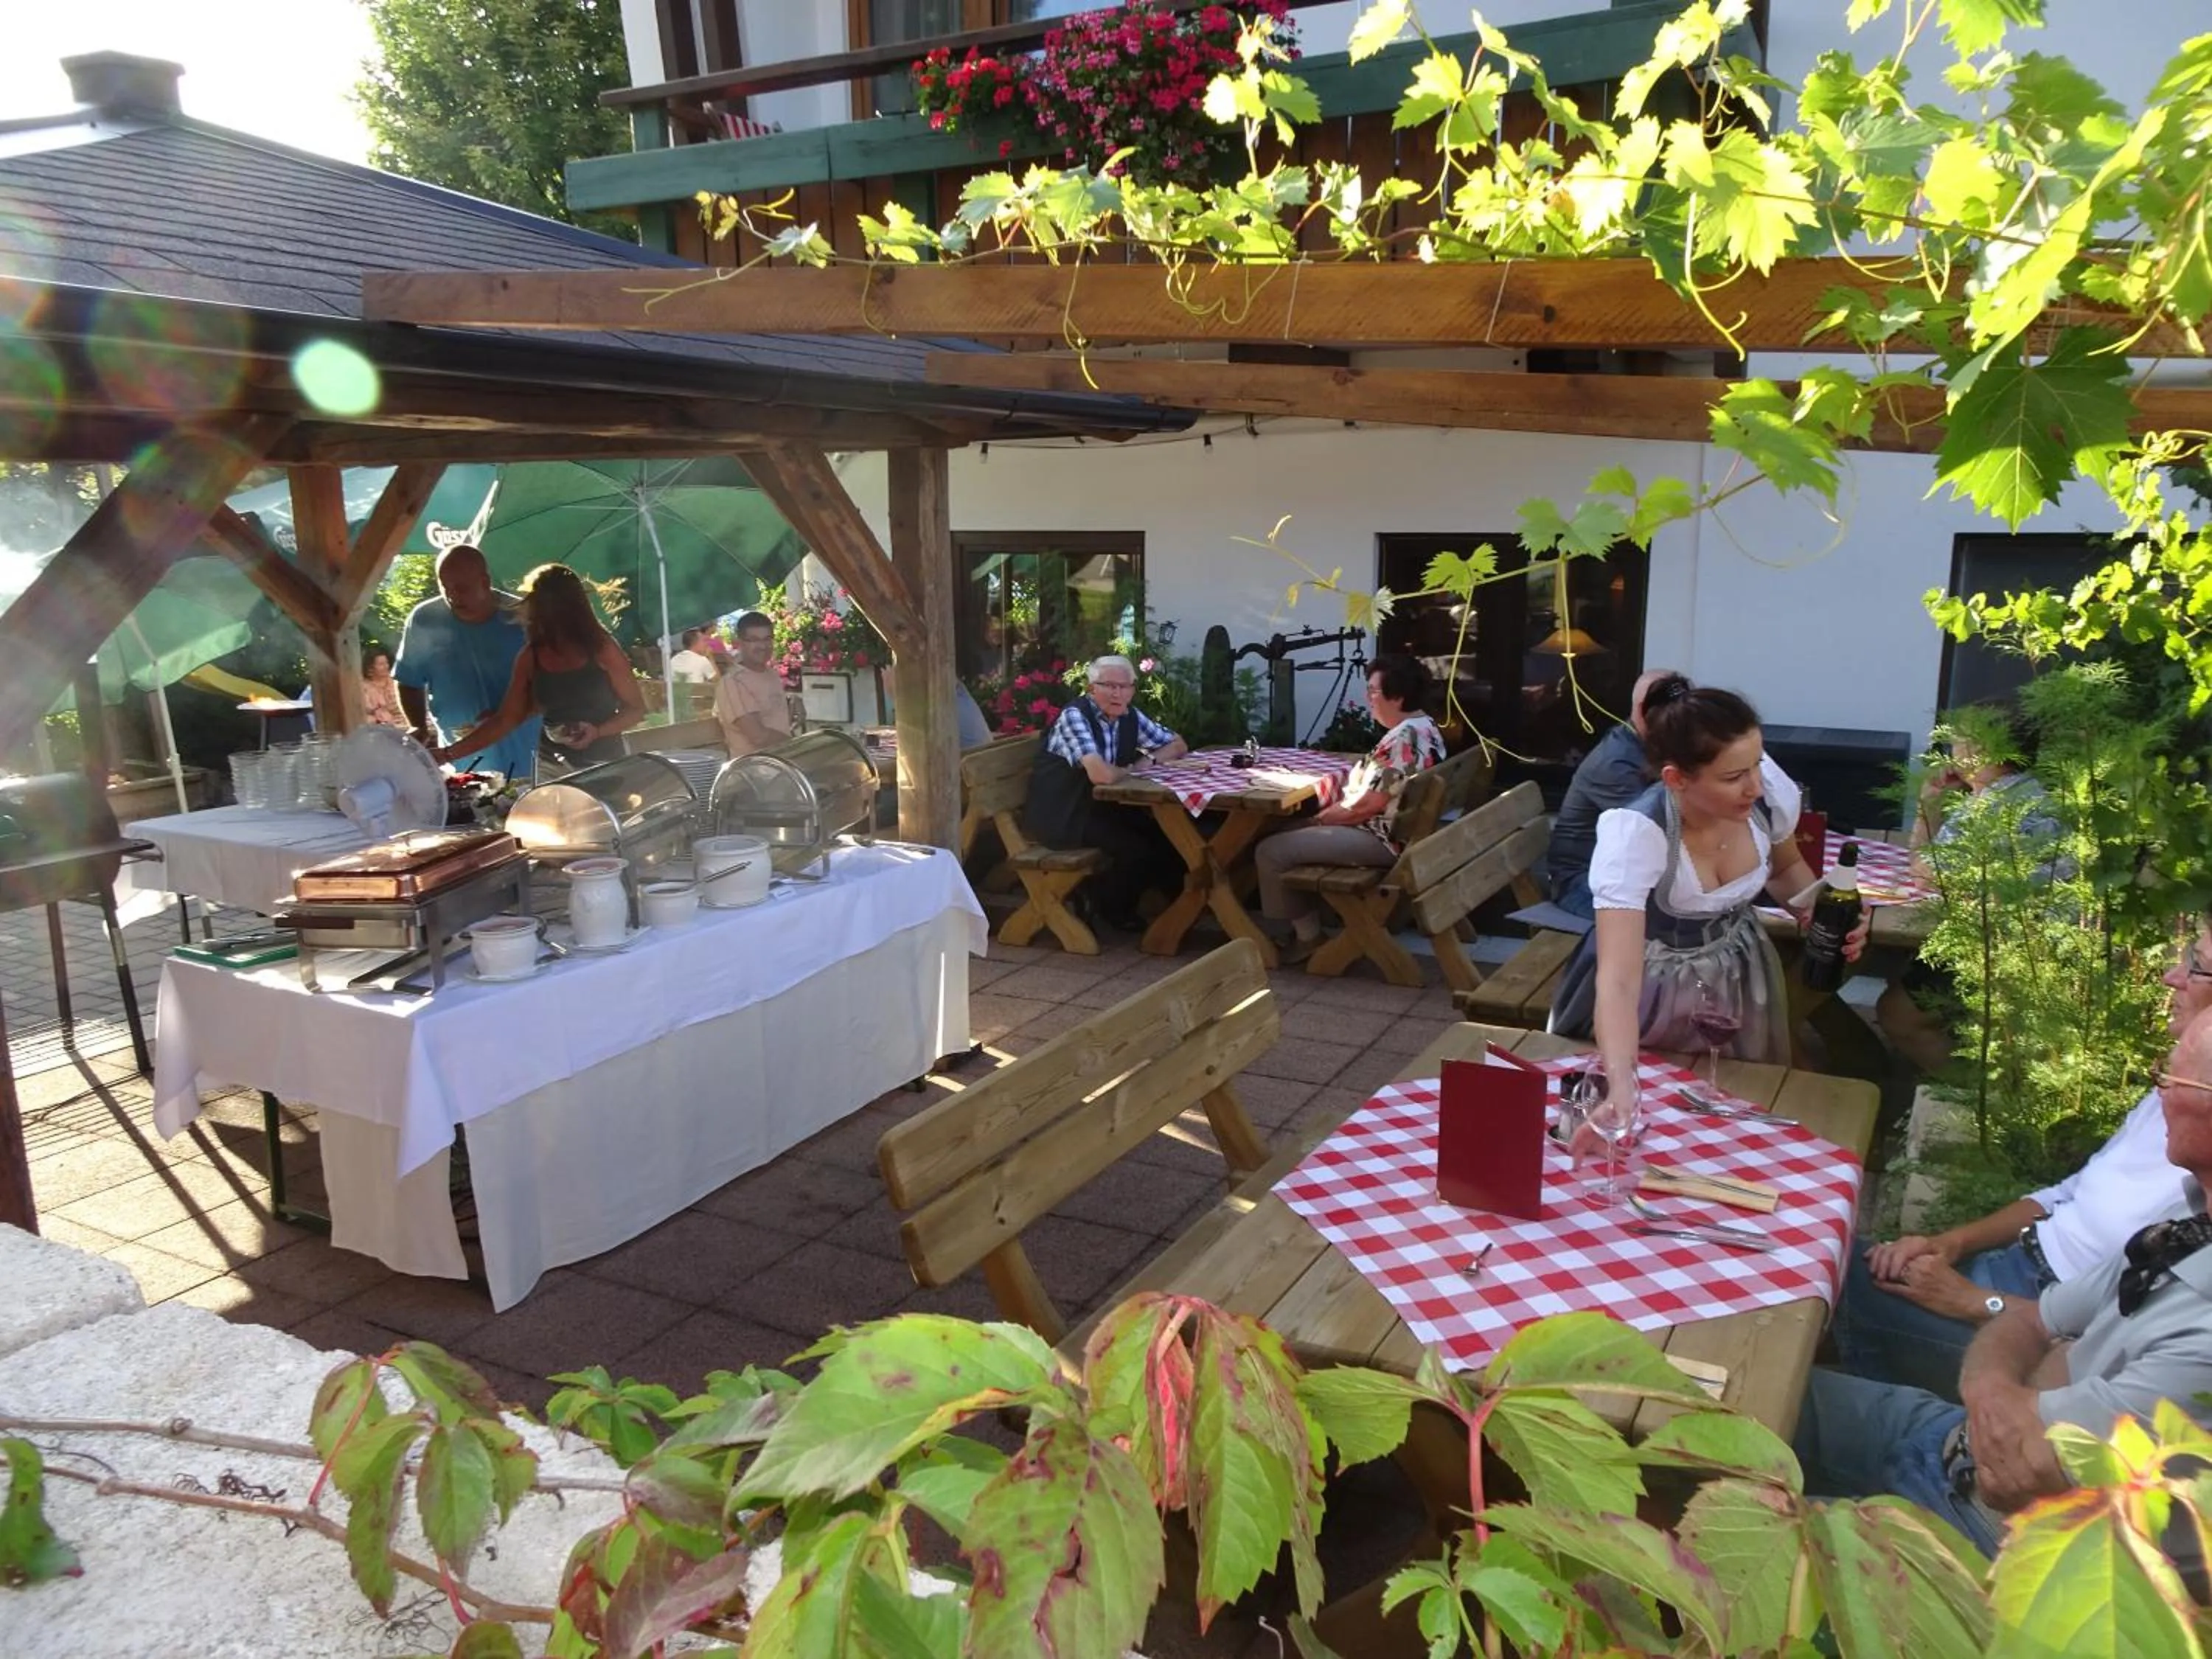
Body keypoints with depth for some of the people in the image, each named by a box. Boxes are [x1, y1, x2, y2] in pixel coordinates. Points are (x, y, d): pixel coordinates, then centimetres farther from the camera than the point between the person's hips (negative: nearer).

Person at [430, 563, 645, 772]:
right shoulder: (531, 657, -1)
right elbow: (506, 718, 2)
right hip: (553, 765, 3)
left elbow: (636, 708, -4)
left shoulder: (601, 647, -10)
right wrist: (449, 753, -3)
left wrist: (598, 731, -21)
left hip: (604, 761, -3)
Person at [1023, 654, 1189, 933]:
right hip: (1060, 814, -7)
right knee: (1136, 848, -22)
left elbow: (1178, 745, 16)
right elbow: (1102, 774, -34)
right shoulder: (1075, 716, -21)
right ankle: (1112, 908, 6)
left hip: (1103, 805, 8)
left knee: (1168, 834, -10)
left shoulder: (1131, 717, 3)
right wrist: (1132, 769, -12)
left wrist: (1150, 760, -4)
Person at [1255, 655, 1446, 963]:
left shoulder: (1402, 740, -25)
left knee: (1271, 851, -11)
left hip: (1381, 841, -11)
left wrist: (1320, 818, -9)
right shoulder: (1425, 727, 8)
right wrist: (1332, 810, 7)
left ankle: (1307, 935, 3)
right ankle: (1307, 926, 23)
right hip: (1400, 831, 11)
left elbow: (1367, 806, -23)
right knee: (1293, 833, 22)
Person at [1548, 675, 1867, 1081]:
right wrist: (1621, 1086, -58)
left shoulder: (1770, 789, -22)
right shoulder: (1635, 834, -36)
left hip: (1739, 974, 5)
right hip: (1657, 988, -4)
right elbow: (1618, 980, -44)